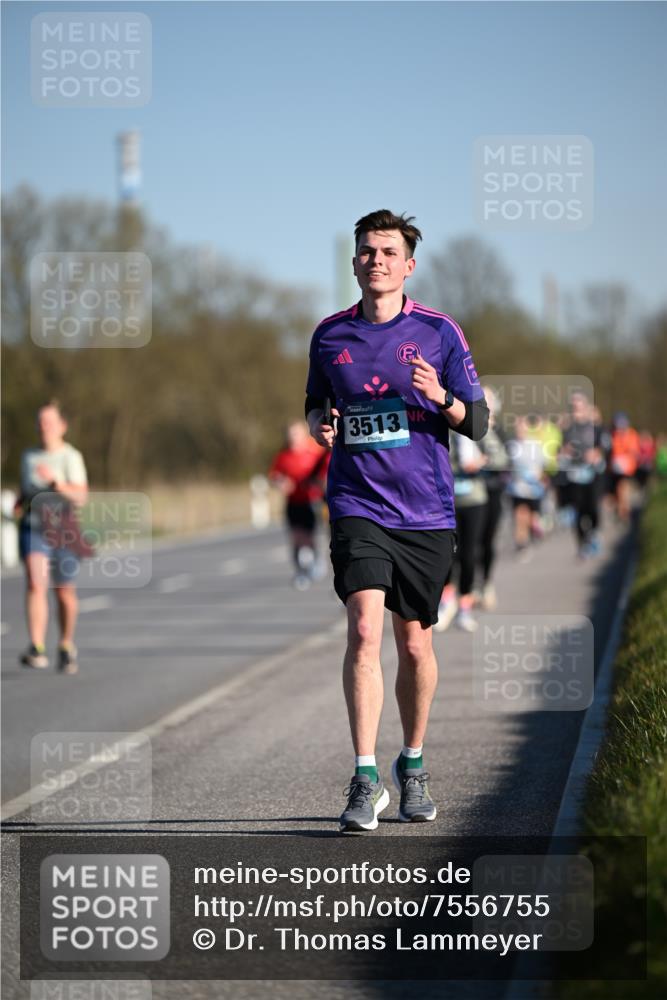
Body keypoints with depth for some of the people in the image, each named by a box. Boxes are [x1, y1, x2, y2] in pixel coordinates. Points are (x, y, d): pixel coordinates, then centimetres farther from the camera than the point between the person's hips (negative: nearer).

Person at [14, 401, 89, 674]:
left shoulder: (71, 457, -4)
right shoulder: (29, 456, 10)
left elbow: (80, 496, -15)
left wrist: (55, 482, -30)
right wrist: (20, 503, 2)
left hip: (63, 529, -2)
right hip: (33, 528, 2)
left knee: (65, 593, 9)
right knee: (36, 584, -20)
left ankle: (66, 646, 32)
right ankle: (37, 649, -30)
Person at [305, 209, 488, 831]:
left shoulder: (439, 332, 1)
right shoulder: (330, 335, 7)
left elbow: (477, 423, 1)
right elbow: (316, 403, 22)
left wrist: (440, 397, -19)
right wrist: (319, 425, -1)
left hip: (426, 512, 0)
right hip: (357, 508, 0)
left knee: (415, 644, 8)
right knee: (364, 629, -17)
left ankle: (412, 766, 29)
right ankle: (365, 781, -16)